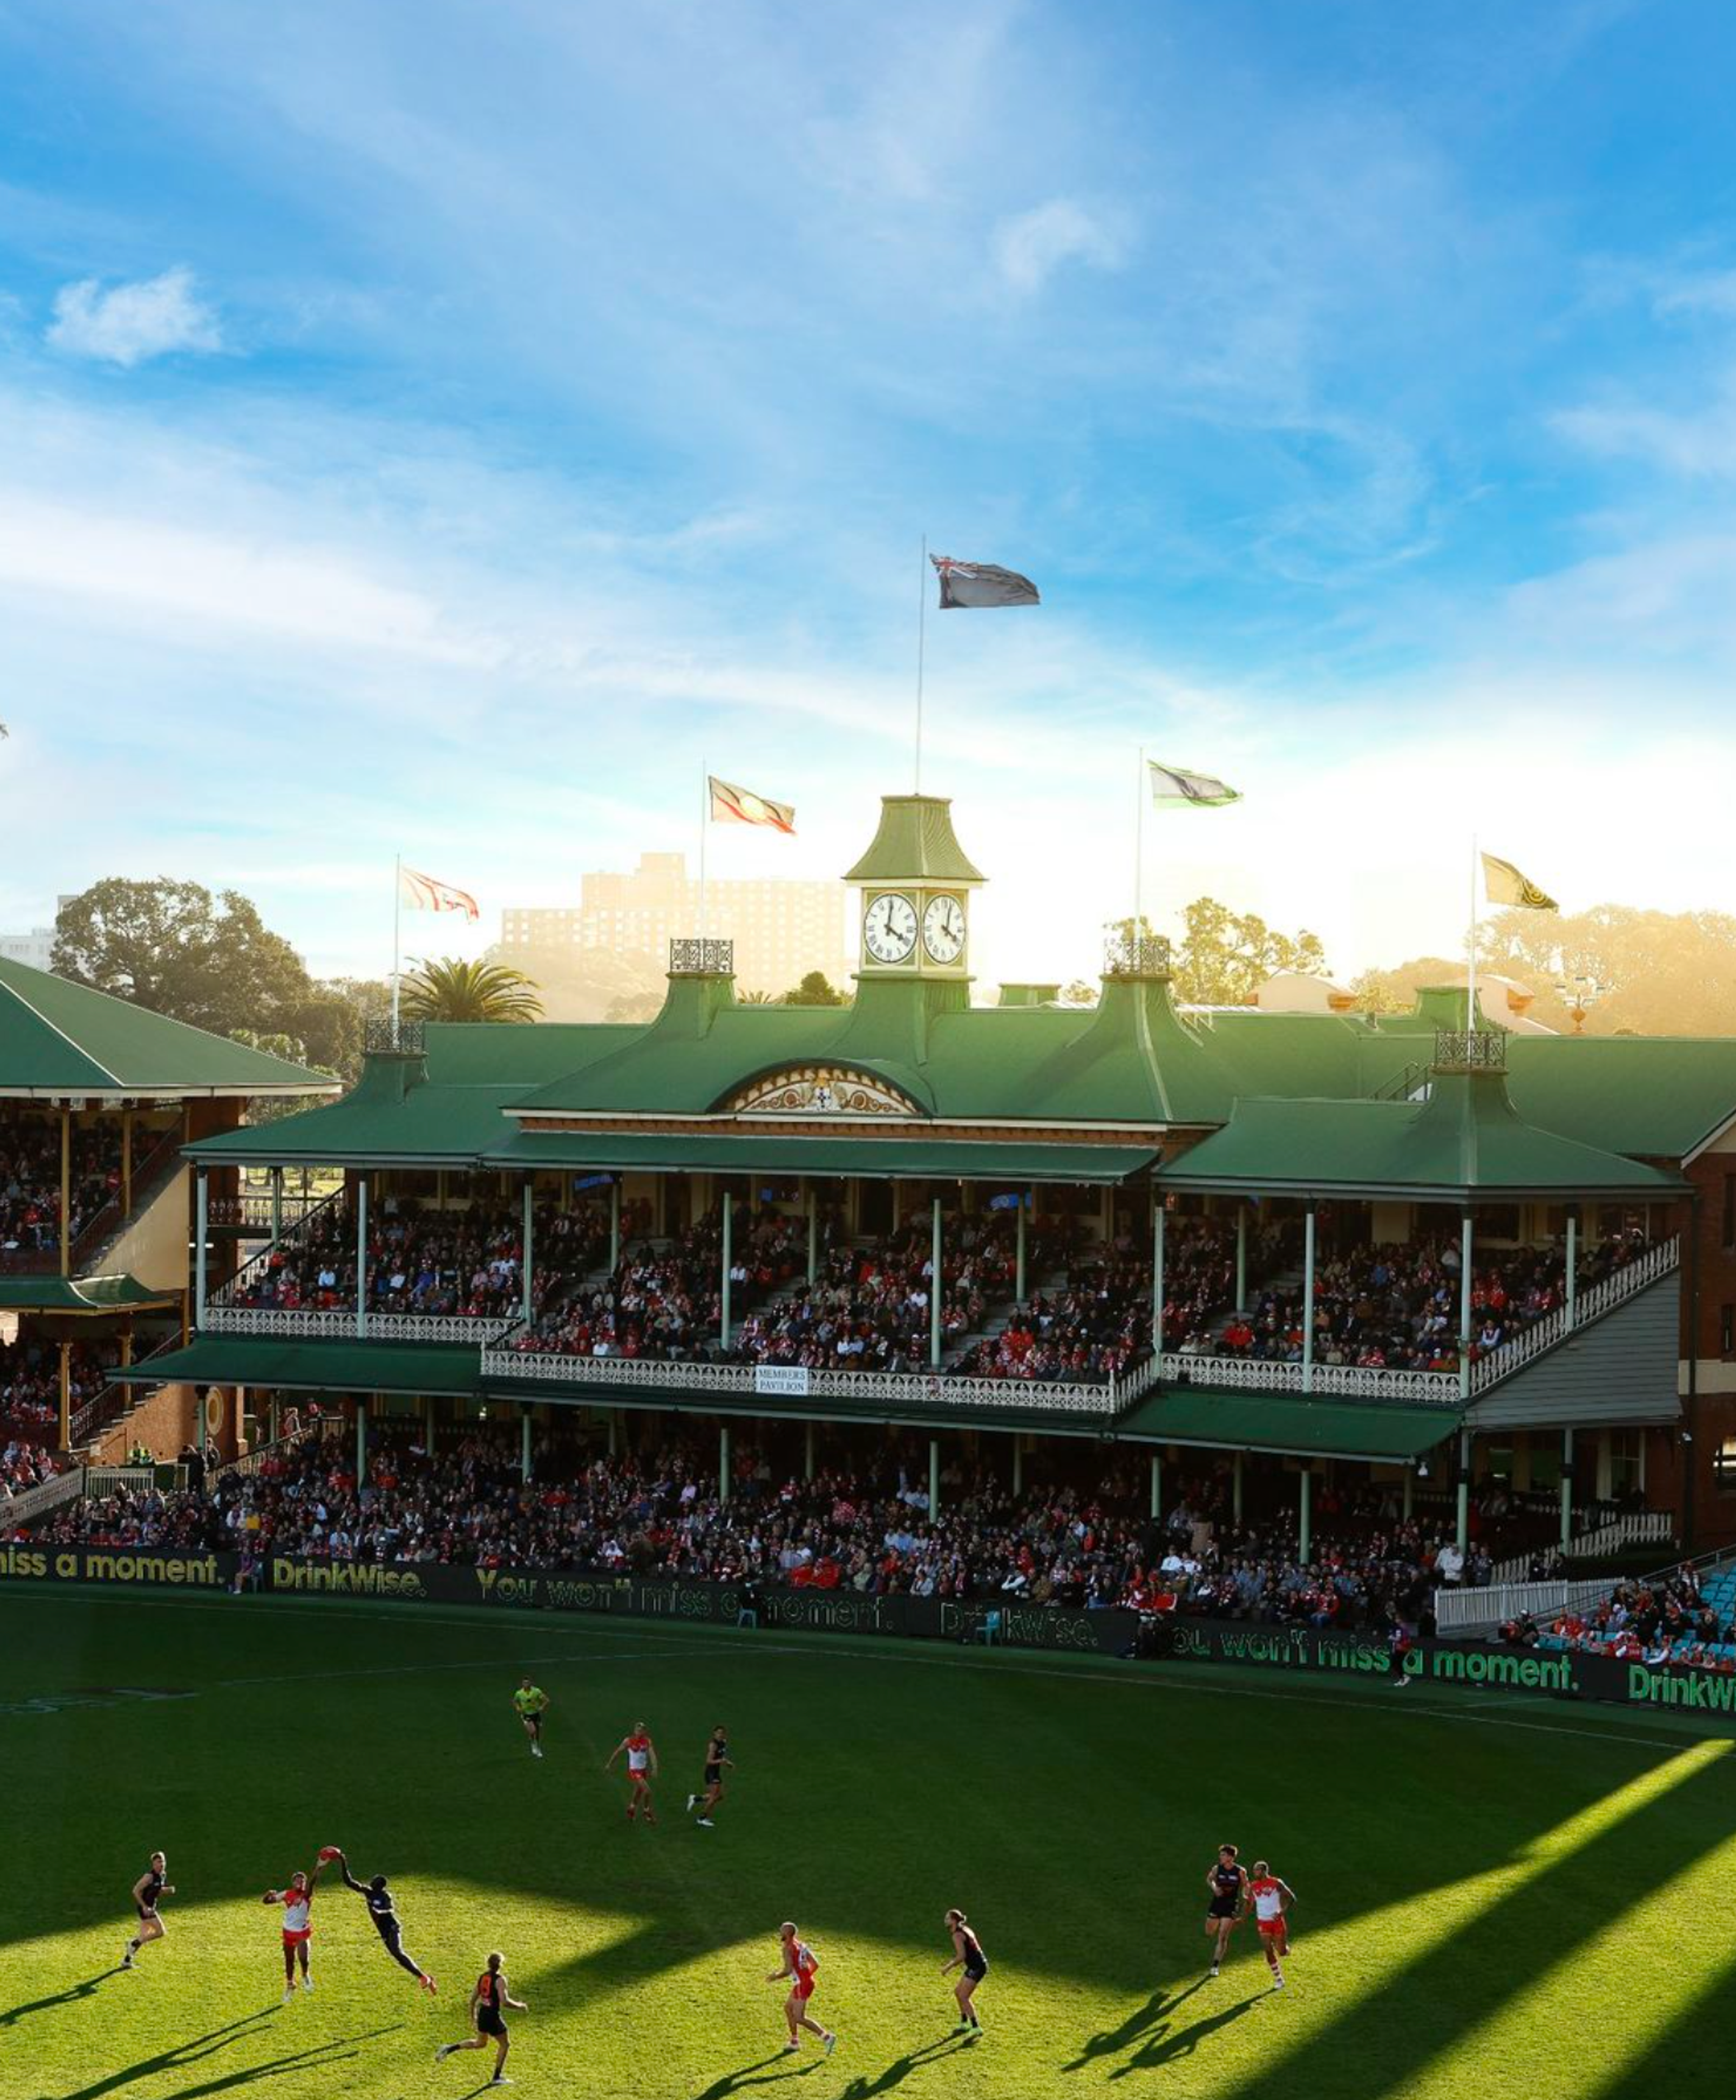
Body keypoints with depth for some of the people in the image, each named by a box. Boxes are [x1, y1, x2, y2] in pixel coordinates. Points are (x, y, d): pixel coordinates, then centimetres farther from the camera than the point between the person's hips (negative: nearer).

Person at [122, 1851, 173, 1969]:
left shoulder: (162, 1875, 6)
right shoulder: (150, 1876, -20)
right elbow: (136, 1891, -20)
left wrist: (168, 1890, 0)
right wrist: (145, 1907, -24)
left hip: (150, 1908, 9)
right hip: (145, 1908, -9)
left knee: (144, 1937, 15)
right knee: (160, 1932, -12)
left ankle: (127, 1960, 23)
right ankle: (134, 1944, 0)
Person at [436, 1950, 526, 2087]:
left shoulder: (482, 1977, 5)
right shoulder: (500, 1980, -18)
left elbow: (473, 1999, 10)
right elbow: (505, 2001, -25)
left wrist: (473, 2016, 22)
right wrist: (519, 2006, -9)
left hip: (482, 2014, 8)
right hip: (493, 2016, -8)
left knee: (480, 2043, 27)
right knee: (505, 2044, 12)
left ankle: (449, 2048, 13)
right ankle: (497, 2078, 19)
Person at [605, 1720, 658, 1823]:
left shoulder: (648, 1741, -5)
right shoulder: (628, 1741, -12)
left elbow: (652, 1755, -15)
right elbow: (618, 1752, 0)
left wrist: (655, 1768, -29)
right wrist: (610, 1764, 9)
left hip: (644, 1770, 4)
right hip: (634, 1771, -4)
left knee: (639, 1792, 19)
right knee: (647, 1790, -16)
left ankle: (631, 1810, 42)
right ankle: (648, 1812, 2)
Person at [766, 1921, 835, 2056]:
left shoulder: (787, 1948, -13)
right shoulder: (802, 1945, 13)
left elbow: (788, 1970, -22)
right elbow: (815, 1965, 13)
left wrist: (775, 1977, -7)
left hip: (801, 1985, -9)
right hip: (809, 1981, 9)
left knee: (799, 2018, -7)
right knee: (788, 2008, 24)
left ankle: (827, 2037, -14)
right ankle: (795, 2041, 30)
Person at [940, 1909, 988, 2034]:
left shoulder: (957, 1935, -14)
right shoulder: (965, 1930, 15)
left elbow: (962, 1956, -22)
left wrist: (948, 1968, -12)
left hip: (976, 1967, -10)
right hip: (977, 1966, 10)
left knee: (964, 1997, -9)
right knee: (958, 1992, 18)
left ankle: (976, 2028, -11)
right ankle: (965, 2024, 25)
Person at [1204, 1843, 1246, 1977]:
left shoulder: (1240, 1872, -10)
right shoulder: (1217, 1869, -5)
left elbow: (1245, 1885, 7)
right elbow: (1209, 1879, 13)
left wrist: (1244, 1896, -8)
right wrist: (1214, 1888, -6)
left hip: (1231, 1906, -3)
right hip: (1217, 1904, 3)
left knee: (1223, 1937, -8)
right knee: (1209, 1933, 12)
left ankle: (1216, 1966, -2)